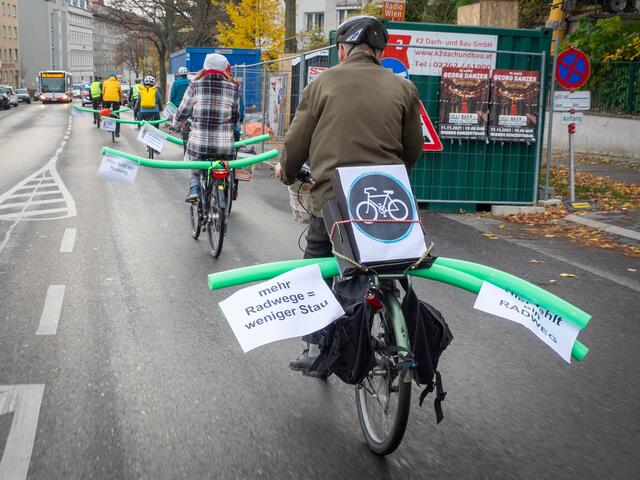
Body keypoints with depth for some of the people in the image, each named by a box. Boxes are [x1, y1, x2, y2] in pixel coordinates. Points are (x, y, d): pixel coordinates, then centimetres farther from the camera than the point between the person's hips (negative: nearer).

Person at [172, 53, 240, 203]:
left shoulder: (195, 86, -1)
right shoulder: (233, 88, 2)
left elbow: (182, 113, 6)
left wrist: (175, 124, 27)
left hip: (198, 145, 0)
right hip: (224, 148, 1)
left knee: (195, 171, 27)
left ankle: (194, 189, 5)